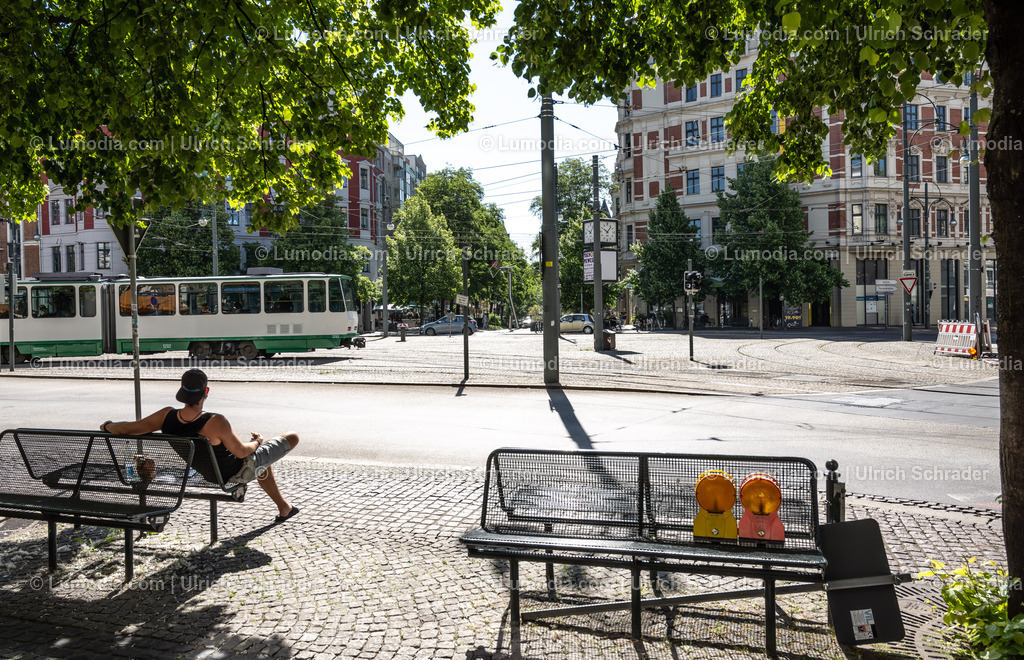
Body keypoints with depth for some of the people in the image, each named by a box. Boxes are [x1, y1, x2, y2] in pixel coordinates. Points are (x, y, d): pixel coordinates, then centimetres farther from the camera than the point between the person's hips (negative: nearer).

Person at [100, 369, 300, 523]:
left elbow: (129, 428, -19)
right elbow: (241, 451, -26)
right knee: (292, 438, 12)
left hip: (213, 473, 7)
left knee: (262, 462, 36)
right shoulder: (215, 423, -39)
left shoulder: (167, 416, -24)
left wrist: (107, 426, 3)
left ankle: (284, 507, 48)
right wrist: (257, 442, -4)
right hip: (241, 471, -6)